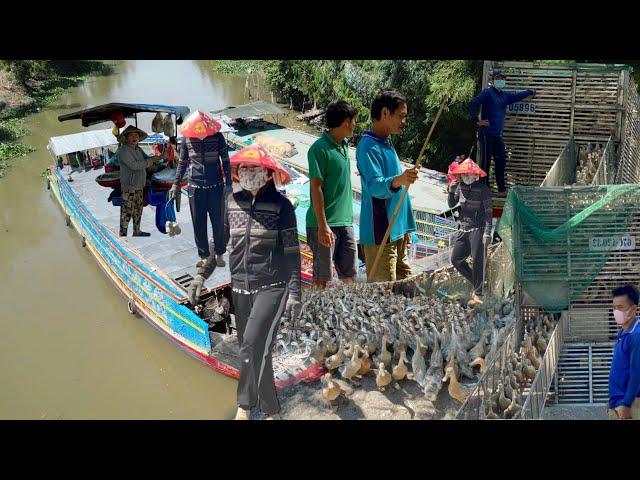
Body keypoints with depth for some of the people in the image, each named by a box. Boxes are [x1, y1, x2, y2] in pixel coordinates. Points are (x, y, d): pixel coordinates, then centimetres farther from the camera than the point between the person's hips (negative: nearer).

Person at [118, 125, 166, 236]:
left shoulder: (138, 149, 11)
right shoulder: (124, 150, -15)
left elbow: (148, 159, 11)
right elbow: (133, 165, -24)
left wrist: (157, 158, -11)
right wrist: (151, 161, -18)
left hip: (139, 186, 9)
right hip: (129, 187, -9)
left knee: (138, 210, 18)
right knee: (127, 212, -7)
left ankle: (137, 232, 30)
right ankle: (122, 234, -1)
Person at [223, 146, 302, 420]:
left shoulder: (281, 205, -8)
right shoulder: (232, 202, 4)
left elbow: (292, 252, -6)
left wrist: (294, 293, -10)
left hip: (272, 286, -5)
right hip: (240, 286, 5)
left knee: (253, 344, -18)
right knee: (255, 351, 11)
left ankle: (245, 405, 2)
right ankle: (271, 410, 27)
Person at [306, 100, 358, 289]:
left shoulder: (344, 145, 13)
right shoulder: (320, 148, -12)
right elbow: (316, 188, -16)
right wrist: (322, 225, -19)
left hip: (345, 221, 8)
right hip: (325, 224, -8)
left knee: (350, 274, 10)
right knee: (322, 277, 1)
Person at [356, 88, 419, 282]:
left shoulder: (386, 145, 17)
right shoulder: (368, 147, -13)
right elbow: (375, 186, -27)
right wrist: (398, 180, -48)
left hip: (396, 233, 10)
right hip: (380, 236, -10)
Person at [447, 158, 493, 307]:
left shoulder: (483, 189, -9)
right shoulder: (460, 186, 8)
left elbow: (488, 212, -11)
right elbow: (451, 205, 13)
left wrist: (487, 232, -18)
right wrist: (451, 190, -5)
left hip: (478, 229, -6)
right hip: (463, 229, 6)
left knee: (478, 261, -5)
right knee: (456, 259, 4)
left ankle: (478, 294, 3)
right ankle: (476, 283, 22)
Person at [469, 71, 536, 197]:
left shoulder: (505, 95, 16)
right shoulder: (487, 92, -5)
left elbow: (517, 95, 35)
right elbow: (473, 103, -13)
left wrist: (530, 92, 46)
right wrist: (476, 121, -15)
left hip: (498, 135, 8)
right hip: (486, 133, -8)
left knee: (501, 161, 8)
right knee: (485, 162, -6)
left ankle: (502, 190, 14)